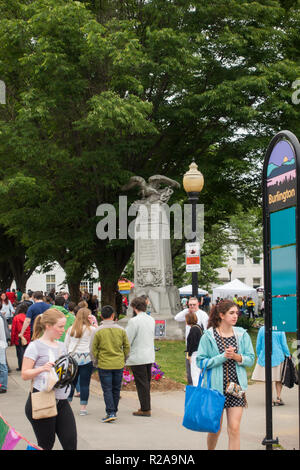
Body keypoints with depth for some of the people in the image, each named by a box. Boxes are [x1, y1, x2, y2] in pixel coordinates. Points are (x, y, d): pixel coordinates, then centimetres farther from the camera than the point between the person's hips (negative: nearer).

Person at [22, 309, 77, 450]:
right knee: (46, 445, 2)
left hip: (61, 401, 6)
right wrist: (41, 368, -26)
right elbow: (24, 374, -10)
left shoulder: (61, 346, 15)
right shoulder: (36, 346, -6)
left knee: (71, 443, 0)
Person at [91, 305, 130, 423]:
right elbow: (127, 346, 4)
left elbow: (94, 349, -5)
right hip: (119, 364, 3)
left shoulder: (98, 331, -8)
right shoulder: (121, 330, -1)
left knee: (107, 390, 1)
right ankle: (114, 411, 21)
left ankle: (110, 413, -8)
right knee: (116, 389, 13)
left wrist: (97, 360, 9)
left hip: (104, 365, -3)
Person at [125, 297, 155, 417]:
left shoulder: (134, 321, -16)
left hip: (138, 357, -7)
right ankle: (146, 406, 21)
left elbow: (127, 340, -13)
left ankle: (145, 409, 2)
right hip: (150, 356, 7)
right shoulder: (151, 319, 7)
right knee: (146, 382, 15)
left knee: (142, 384, -1)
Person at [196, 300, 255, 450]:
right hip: (216, 386, -2)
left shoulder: (242, 334, 4)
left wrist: (236, 357, -13)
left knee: (234, 428, -6)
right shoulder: (209, 336, -5)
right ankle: (210, 449, 37)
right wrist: (222, 357, -17)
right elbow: (201, 361, -7)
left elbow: (251, 359, 6)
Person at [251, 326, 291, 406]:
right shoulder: (280, 330, -6)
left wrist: (258, 356, 17)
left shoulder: (262, 329, -2)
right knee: (278, 379, 10)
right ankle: (278, 398, 11)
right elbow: (284, 345, -2)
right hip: (278, 358, -1)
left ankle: (271, 400, 6)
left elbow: (258, 345, 3)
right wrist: (288, 355, 11)